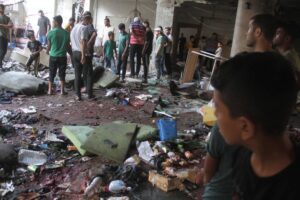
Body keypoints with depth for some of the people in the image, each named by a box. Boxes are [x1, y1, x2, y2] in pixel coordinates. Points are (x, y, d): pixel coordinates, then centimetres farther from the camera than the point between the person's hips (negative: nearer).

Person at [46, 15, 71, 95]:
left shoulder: (51, 32, -9)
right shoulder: (66, 33, -4)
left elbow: (49, 45, -1)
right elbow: (68, 46, 0)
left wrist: (47, 51, 19)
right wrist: (71, 54, 15)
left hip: (53, 56, -1)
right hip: (62, 56, 1)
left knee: (52, 74, 10)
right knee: (62, 73, 9)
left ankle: (50, 90, 16)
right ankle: (62, 90, 11)